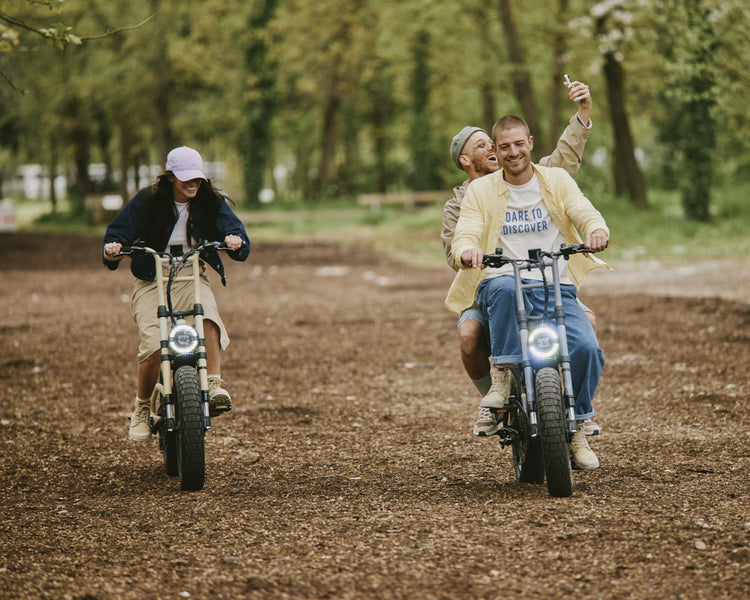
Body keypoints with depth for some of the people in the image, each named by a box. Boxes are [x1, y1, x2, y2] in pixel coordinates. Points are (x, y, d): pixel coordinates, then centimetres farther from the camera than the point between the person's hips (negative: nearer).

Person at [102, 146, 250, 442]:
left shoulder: (211, 202, 3)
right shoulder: (147, 201, -3)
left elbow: (232, 227, -2)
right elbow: (120, 230, -2)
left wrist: (235, 240, -26)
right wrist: (112, 248, -24)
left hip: (192, 278, 2)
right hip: (151, 281, -2)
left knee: (208, 315, -34)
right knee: (153, 345, -20)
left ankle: (215, 384, -30)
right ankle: (141, 409, 1)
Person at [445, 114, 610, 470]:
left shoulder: (556, 180, 12)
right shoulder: (480, 190, 10)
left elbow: (585, 213, -3)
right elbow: (463, 237, -2)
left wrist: (596, 230, -28)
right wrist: (467, 251, -28)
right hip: (503, 283, -1)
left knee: (587, 348, -25)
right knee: (504, 287, -41)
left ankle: (577, 428, -2)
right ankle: (500, 380, -31)